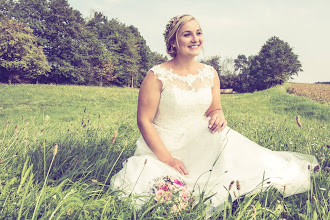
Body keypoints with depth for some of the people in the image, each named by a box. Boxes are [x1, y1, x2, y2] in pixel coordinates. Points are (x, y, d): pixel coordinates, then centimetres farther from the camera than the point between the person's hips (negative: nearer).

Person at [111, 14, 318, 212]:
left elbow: (214, 110, 12)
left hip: (201, 146, 3)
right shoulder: (157, 76, -14)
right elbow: (144, 121, -12)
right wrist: (167, 159, -20)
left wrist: (218, 115, -15)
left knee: (222, 134, -24)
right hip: (162, 148, -3)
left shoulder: (210, 74, 2)